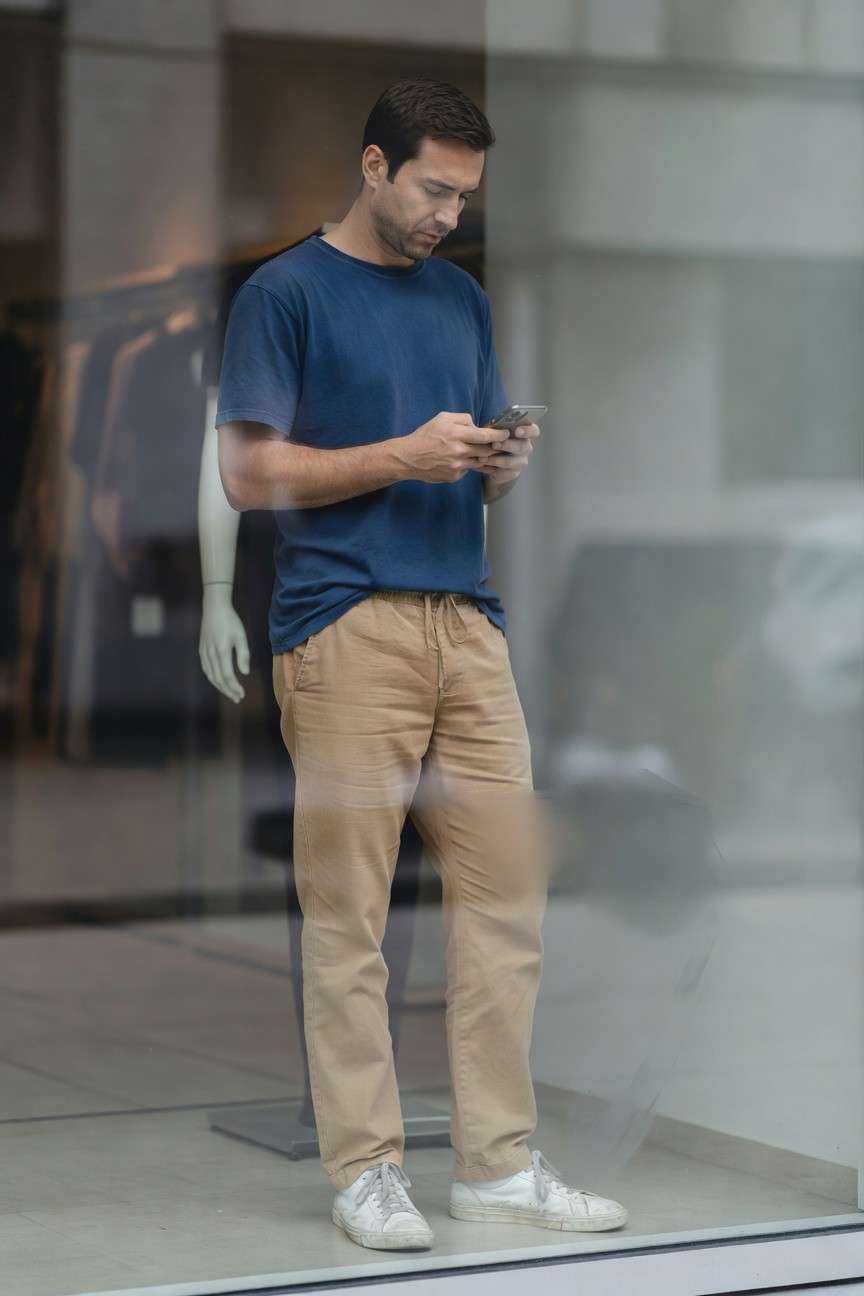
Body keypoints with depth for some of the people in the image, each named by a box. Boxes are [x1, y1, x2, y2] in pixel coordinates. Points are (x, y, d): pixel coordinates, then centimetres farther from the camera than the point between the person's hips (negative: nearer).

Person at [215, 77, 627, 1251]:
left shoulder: (463, 298, 18)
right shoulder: (286, 292, -1)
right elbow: (249, 472, -7)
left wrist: (505, 461, -3)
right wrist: (403, 457, -15)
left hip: (467, 622, 6)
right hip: (347, 625, -6)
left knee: (506, 891, 4)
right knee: (349, 912, -1)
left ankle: (499, 1161, 11)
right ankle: (365, 1167, 7)